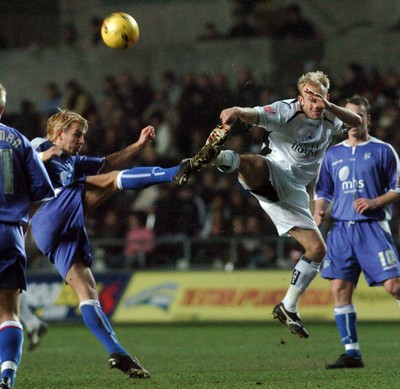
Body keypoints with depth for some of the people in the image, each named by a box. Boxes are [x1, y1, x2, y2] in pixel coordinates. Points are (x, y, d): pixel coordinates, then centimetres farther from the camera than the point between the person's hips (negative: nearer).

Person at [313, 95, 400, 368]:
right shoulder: (333, 154, 16)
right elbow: (324, 192, 22)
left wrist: (375, 203, -14)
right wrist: (320, 210, 1)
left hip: (373, 227, -4)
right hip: (341, 229, 4)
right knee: (340, 289, -4)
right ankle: (352, 353, 2)